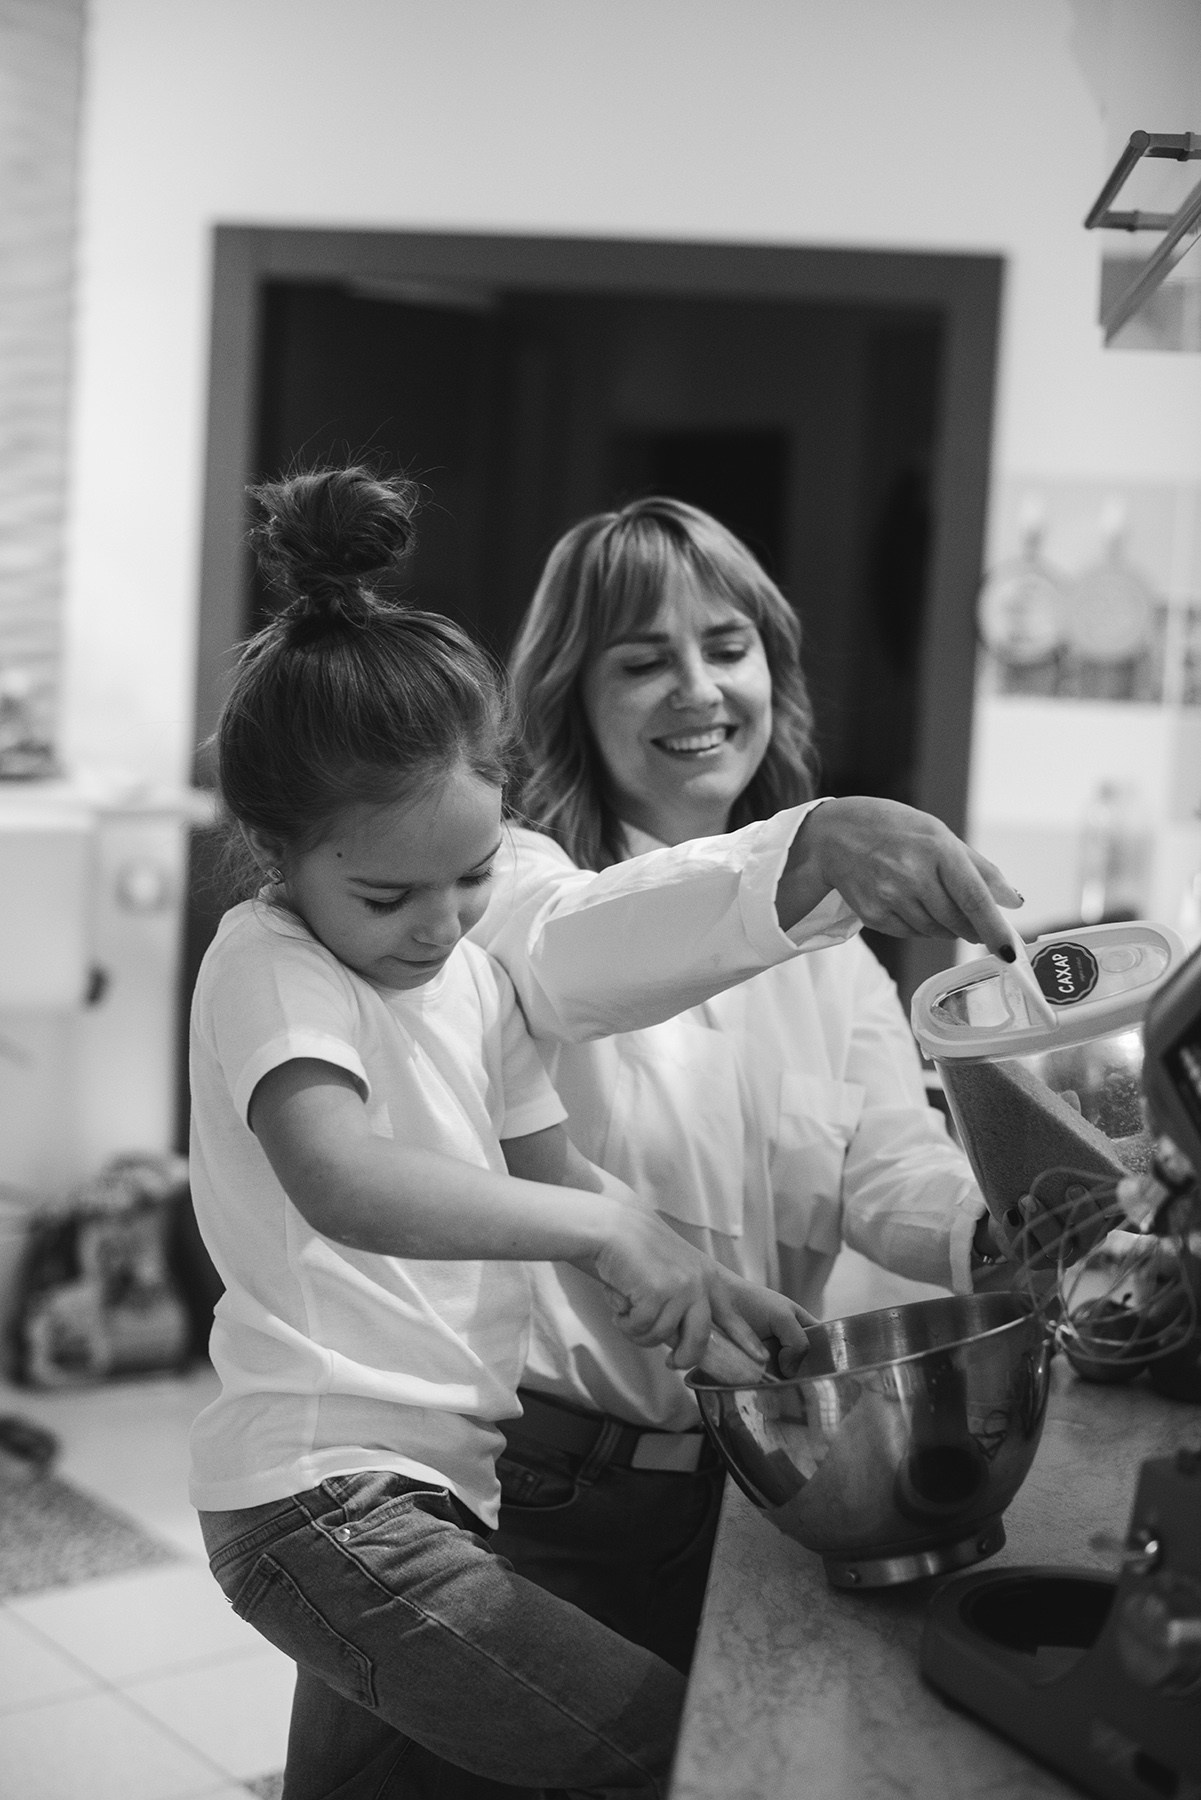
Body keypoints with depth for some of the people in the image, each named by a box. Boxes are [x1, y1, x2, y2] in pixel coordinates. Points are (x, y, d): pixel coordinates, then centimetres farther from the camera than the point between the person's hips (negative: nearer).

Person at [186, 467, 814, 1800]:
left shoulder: (469, 971, 8)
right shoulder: (266, 967, -17)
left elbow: (551, 1174, 11)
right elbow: (343, 1184, -34)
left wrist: (693, 1287, -5)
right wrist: (606, 1225, -36)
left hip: (440, 1467, 9)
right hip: (318, 1489, -9)